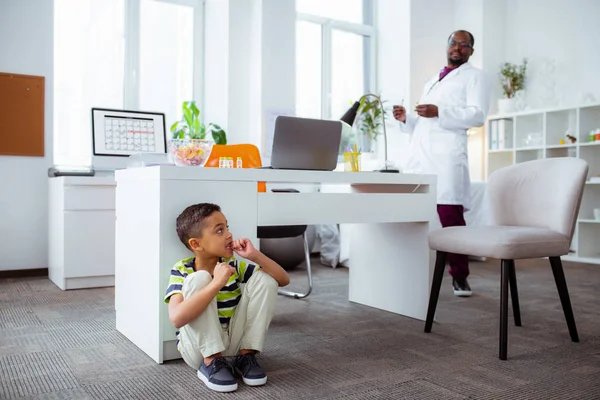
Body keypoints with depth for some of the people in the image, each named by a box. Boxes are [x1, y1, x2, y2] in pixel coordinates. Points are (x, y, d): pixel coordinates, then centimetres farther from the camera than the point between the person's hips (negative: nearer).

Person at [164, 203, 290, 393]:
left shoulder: (233, 265, -2)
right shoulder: (182, 270, -13)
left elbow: (283, 279, -4)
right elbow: (176, 318, -32)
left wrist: (255, 255, -19)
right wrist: (216, 283, -36)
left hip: (232, 344, 4)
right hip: (199, 349, -3)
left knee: (264, 279, -11)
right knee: (199, 279, -26)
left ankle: (246, 355, -6)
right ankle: (211, 362, -17)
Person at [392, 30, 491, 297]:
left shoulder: (474, 76, 10)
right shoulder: (430, 82, 30)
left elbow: (478, 114, -6)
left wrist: (439, 112, -16)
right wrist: (405, 119, 12)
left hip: (446, 156, -6)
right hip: (418, 155, 6)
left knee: (450, 217, -9)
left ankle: (460, 276, 2)